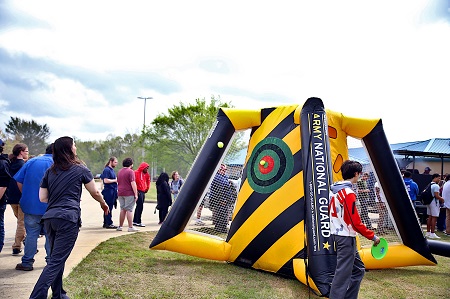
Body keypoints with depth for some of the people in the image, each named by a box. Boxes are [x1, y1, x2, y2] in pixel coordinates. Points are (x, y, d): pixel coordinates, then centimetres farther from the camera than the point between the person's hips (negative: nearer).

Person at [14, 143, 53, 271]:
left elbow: (19, 181, 6)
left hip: (31, 205, 2)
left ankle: (27, 262, 12)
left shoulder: (31, 162, 7)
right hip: (50, 207, -2)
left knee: (31, 234, 8)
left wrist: (27, 195, 16)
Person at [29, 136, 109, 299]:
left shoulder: (50, 171, 14)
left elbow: (43, 198, 11)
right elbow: (95, 193, 9)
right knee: (56, 262, -6)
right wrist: (104, 204, 27)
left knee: (56, 257, 18)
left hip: (50, 217, 6)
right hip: (68, 218, -6)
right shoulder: (80, 169, 2)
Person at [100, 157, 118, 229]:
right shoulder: (107, 170, -12)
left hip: (112, 191, 10)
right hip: (108, 191, -10)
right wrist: (115, 180, -14)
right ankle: (109, 223, -1)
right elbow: (106, 180, -21)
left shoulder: (112, 170, 17)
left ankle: (106, 223, 19)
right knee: (109, 208, -5)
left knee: (108, 208, 13)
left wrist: (116, 180, 11)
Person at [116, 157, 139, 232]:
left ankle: (120, 226, 16)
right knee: (129, 210, -5)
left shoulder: (119, 171, 15)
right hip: (129, 193, -7)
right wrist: (136, 194, -14)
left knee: (122, 210, 14)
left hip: (120, 193, 7)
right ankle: (130, 227, -4)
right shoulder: (130, 171, -11)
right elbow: (133, 183, -16)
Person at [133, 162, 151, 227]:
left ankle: (135, 221, 23)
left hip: (143, 192, 9)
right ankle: (138, 222, -5)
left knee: (139, 207, 14)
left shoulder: (146, 174, 14)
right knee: (140, 207, -9)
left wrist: (147, 188, 18)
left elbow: (148, 181, 28)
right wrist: (136, 190, -18)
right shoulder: (136, 173, -10)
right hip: (138, 192, -9)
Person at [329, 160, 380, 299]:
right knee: (343, 274, -2)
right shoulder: (348, 193, -19)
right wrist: (372, 236, -10)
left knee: (358, 269, 18)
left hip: (337, 235, 9)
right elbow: (355, 222, -19)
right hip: (346, 238, -9)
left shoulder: (334, 190, 8)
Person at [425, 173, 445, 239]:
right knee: (434, 218, -7)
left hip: (429, 201, 9)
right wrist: (442, 199, -6)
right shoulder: (436, 186, -15)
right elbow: (436, 196, -20)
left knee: (430, 217, 12)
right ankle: (432, 233, -7)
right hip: (434, 203, -9)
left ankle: (428, 232, 16)